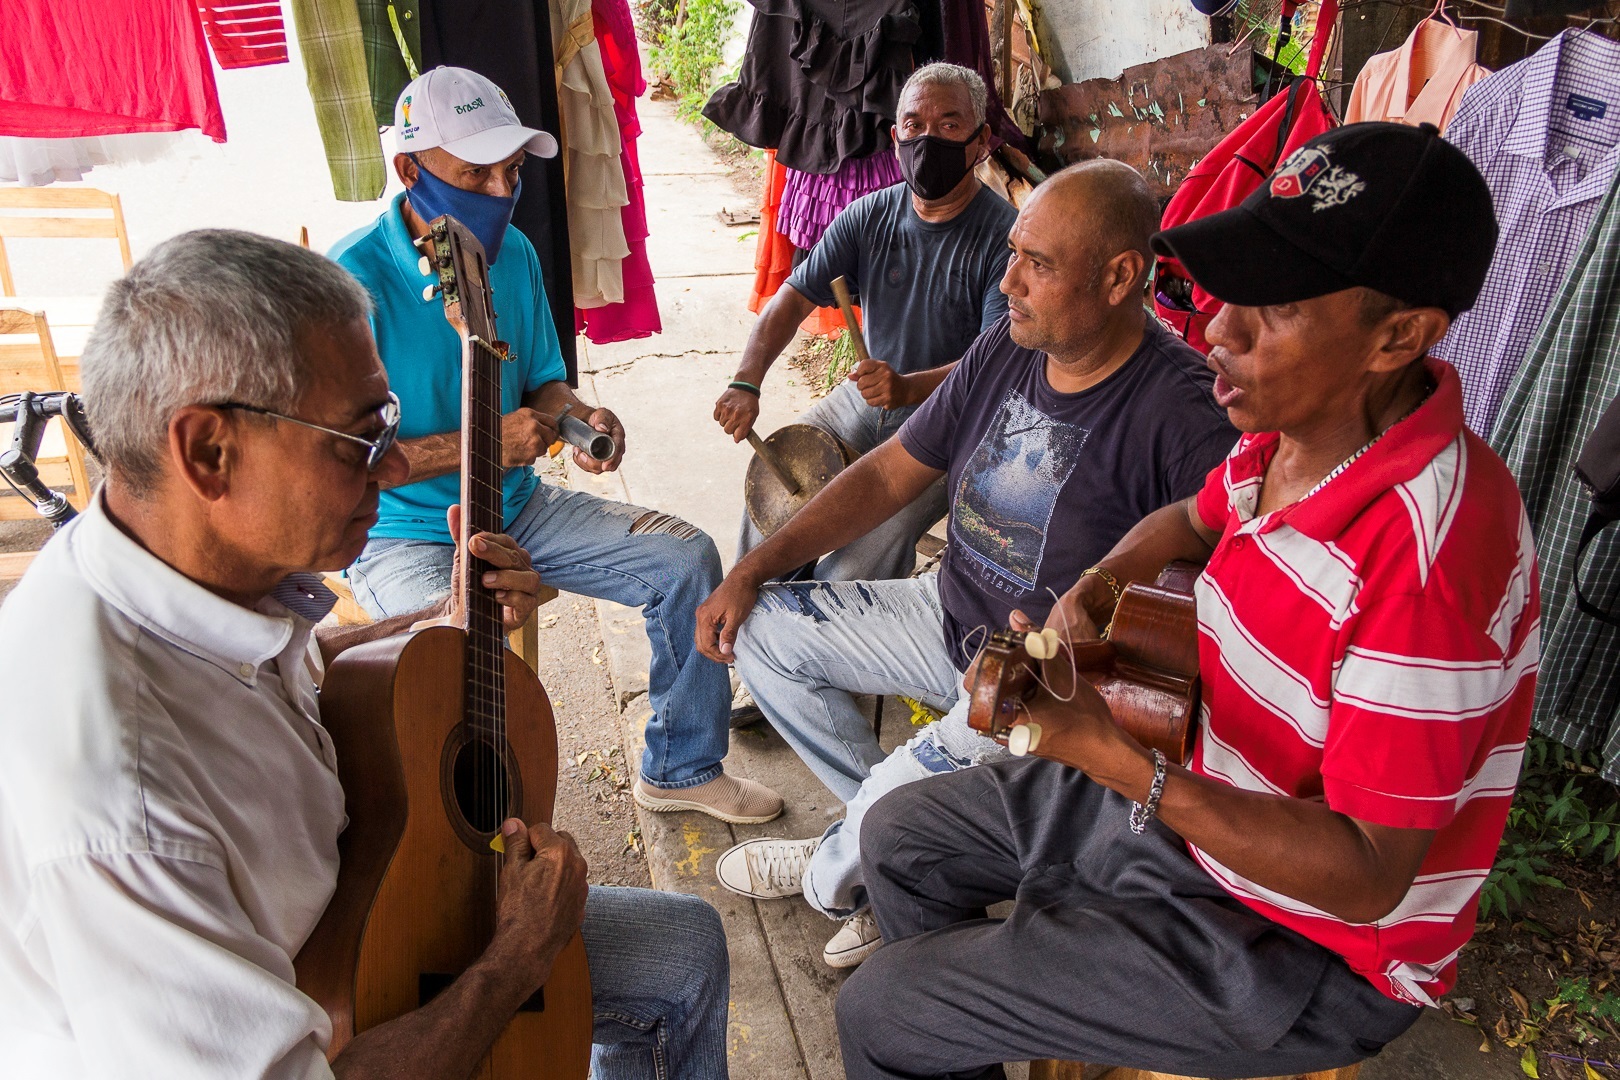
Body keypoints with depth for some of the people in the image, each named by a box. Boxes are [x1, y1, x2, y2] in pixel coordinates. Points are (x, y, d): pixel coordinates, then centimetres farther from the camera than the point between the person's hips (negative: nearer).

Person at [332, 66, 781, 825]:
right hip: (404, 534, -6)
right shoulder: (354, 281, -20)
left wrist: (574, 415, -11)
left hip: (516, 508, 7)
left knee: (686, 558, -4)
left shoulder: (513, 255, 2)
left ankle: (680, 768, 14)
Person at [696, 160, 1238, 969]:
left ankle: (837, 881, 11)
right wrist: (753, 570, 1)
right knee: (763, 630, 4)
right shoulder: (1004, 350, -1)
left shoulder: (1183, 412, -24)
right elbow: (889, 475, 5)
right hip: (950, 613, 8)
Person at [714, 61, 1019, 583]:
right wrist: (746, 382, -19)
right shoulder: (870, 216, 0)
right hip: (865, 395, 6)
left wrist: (909, 386, -41)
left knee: (865, 553, -24)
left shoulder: (1005, 235, -16)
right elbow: (794, 298, -2)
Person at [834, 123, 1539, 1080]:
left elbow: (1367, 877, -29)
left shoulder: (1427, 561, -34)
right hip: (1188, 799, 8)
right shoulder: (1291, 434, -8)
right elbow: (1193, 520, 15)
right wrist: (1097, 586, -5)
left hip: (1307, 941, -8)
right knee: (902, 836, 17)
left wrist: (1121, 764, -34)